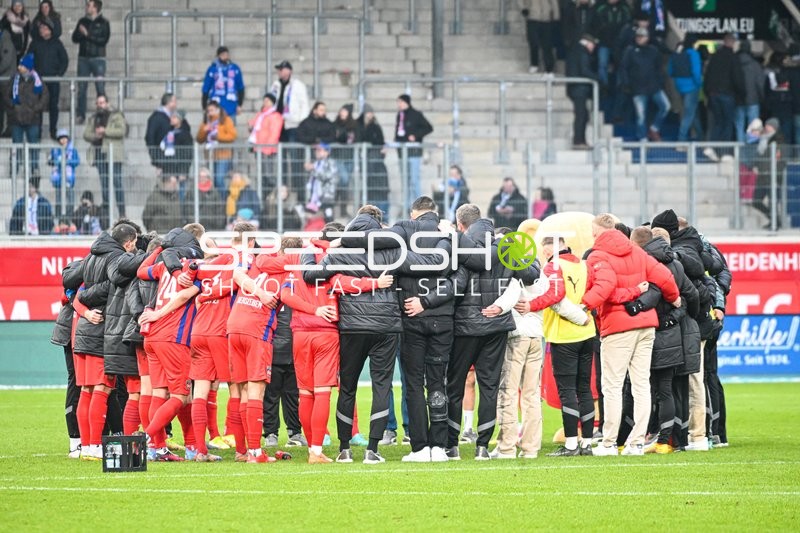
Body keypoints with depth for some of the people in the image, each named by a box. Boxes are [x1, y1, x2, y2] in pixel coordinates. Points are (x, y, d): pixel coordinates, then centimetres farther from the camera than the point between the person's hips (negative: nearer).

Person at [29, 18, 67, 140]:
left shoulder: (56, 43, 3)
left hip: (53, 79, -1)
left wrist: (59, 74, -5)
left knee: (53, 105, -1)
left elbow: (64, 60, 6)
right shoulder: (35, 44, 5)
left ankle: (53, 131, 5)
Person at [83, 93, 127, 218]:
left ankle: (122, 211, -12)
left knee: (117, 182, -11)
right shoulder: (93, 119, 18)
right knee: (104, 184, 8)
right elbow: (86, 134, 13)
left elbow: (121, 131, -10)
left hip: (113, 155, -6)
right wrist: (95, 136, -8)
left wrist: (105, 131, -14)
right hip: (100, 154, 6)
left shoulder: (116, 116, 2)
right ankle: (106, 211, 12)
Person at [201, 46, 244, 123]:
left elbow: (240, 88, 12)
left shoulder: (235, 69, 6)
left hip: (231, 107, 2)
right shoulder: (212, 69, -1)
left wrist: (239, 105, 10)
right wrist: (205, 107, 2)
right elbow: (205, 89, 2)